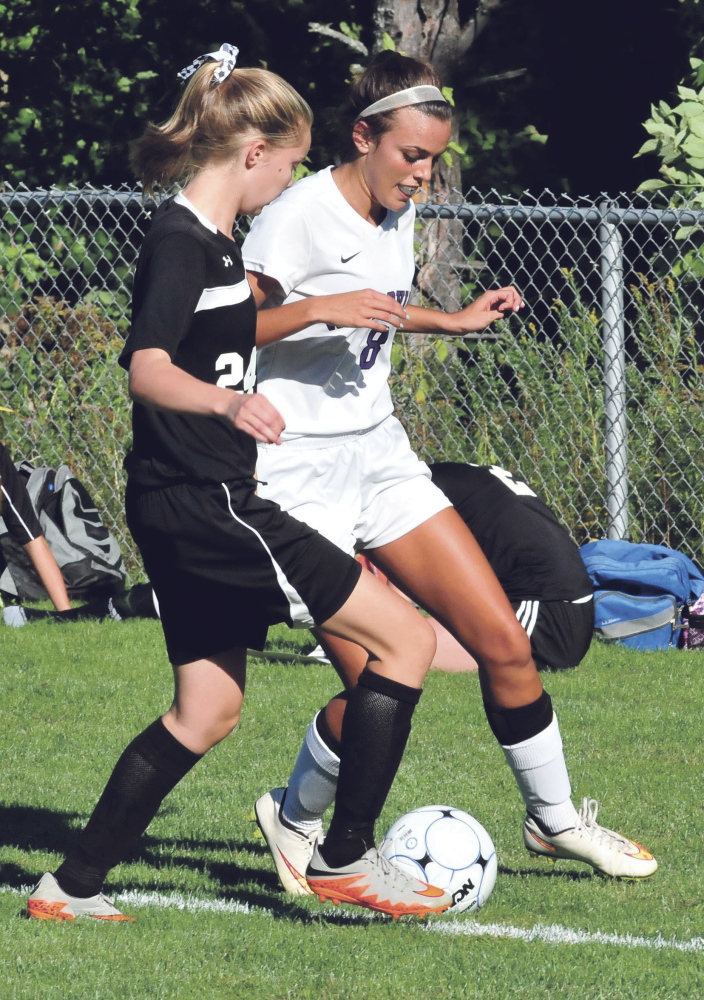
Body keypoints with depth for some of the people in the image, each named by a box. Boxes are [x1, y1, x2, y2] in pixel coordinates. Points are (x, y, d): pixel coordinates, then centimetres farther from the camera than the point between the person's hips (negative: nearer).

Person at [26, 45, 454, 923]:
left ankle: (74, 885, 17)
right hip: (202, 499, -11)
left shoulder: (210, 239, 14)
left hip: (192, 503, 11)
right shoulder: (180, 241, -16)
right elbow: (147, 368, -30)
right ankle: (346, 857, -4)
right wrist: (229, 404, -48)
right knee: (406, 637, -8)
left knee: (208, 709, 16)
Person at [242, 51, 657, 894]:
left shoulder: (397, 216, 7)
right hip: (302, 469, -8)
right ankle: (295, 823, 13)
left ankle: (554, 818, 21)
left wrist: (452, 321, 16)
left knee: (504, 642, 3)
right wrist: (320, 309, -30)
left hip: (379, 454, 8)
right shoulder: (300, 217, -17)